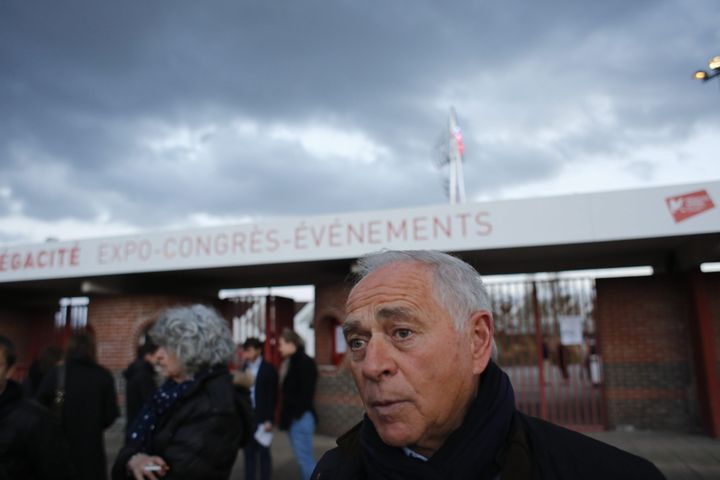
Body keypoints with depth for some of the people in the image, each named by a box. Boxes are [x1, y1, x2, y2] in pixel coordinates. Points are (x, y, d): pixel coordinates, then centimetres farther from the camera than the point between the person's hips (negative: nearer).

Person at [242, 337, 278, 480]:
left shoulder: (268, 369, -4)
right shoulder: (244, 368, 9)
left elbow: (272, 396, -7)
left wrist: (269, 420, -12)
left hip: (261, 418, -4)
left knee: (263, 453, 4)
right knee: (249, 453, 11)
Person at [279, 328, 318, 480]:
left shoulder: (305, 362, -14)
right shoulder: (290, 362, 13)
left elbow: (306, 393, -19)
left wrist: (297, 414, -16)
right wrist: (286, 415, 11)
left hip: (301, 418, -9)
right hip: (293, 417, 9)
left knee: (305, 458, -4)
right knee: (304, 458, 15)